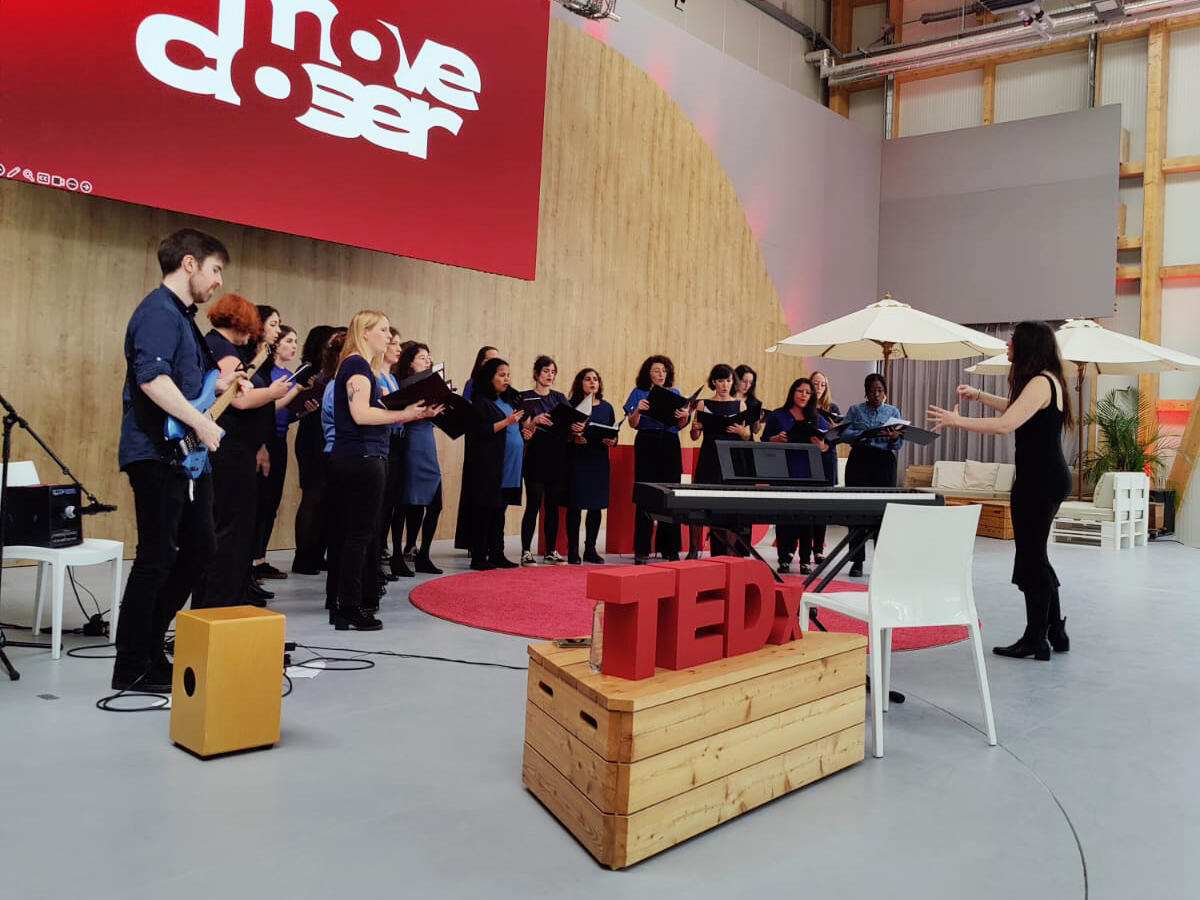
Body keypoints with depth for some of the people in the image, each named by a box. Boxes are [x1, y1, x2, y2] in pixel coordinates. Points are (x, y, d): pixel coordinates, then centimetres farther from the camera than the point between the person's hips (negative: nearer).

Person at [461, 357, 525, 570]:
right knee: (484, 510, -4)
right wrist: (506, 422, -18)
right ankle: (478, 557, 2)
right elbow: (479, 431, -16)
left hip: (508, 465, 8)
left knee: (499, 509, 11)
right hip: (488, 465, -7)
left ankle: (497, 554, 17)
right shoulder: (480, 401, -6)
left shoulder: (509, 400, 18)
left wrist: (524, 433, 7)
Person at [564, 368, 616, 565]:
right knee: (574, 506, -3)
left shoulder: (606, 407, 12)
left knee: (596, 507, 6)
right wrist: (573, 437, -22)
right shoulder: (571, 405, 0)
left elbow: (614, 435, 13)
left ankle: (590, 549, 16)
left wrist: (611, 441, -8)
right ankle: (573, 550, 5)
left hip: (599, 461, 4)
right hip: (576, 460, -4)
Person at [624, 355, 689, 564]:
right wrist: (638, 410, -19)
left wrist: (684, 416, -11)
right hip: (646, 445, -2)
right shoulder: (639, 393, 8)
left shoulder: (674, 393, 15)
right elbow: (633, 424, 1)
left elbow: (680, 426, 11)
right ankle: (641, 550, 0)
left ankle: (669, 548, 9)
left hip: (670, 445, 3)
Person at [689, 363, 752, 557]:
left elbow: (748, 437, 7)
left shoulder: (740, 404, 9)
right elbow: (694, 436, 6)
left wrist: (741, 431, -15)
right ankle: (694, 549, 4)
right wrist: (695, 428, -16)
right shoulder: (703, 404, 6)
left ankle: (723, 551, 7)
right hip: (709, 459, -1)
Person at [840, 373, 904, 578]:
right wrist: (869, 434, -20)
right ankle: (857, 561, 3)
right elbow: (844, 434, -6)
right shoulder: (855, 410, 9)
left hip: (885, 463, 1)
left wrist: (894, 438, -15)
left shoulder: (893, 412, 14)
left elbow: (899, 444, 9)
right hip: (859, 462, -1)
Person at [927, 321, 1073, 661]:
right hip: (1044, 479, 11)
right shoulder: (1045, 381, 14)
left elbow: (1005, 424, -30)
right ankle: (1055, 633, 25)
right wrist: (979, 396, 31)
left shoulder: (1040, 383, -18)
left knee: (1032, 559, -3)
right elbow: (1016, 409, 33)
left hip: (1041, 481, -11)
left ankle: (1035, 640, 6)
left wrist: (956, 420, -24)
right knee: (1034, 557, 17)